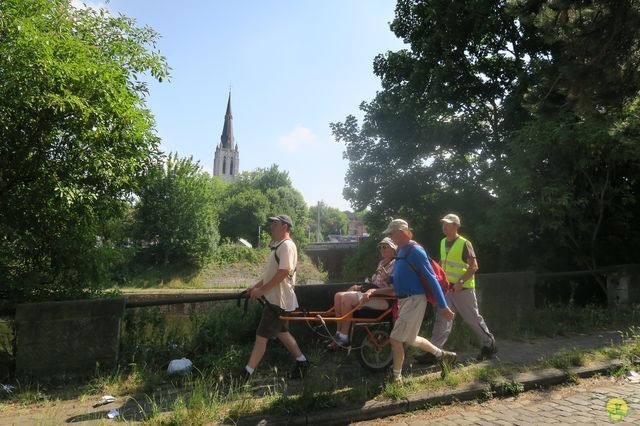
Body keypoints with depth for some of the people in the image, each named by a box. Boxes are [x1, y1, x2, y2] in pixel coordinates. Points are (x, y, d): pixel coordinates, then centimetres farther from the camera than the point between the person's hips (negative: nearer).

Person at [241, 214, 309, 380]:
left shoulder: (287, 246, -17)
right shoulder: (278, 246, 16)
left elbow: (283, 273, -25)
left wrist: (261, 290, -22)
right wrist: (256, 286, 12)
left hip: (278, 300, -10)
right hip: (275, 298, 10)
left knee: (261, 336, -5)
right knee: (282, 332, 19)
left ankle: (246, 374, 3)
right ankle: (302, 362, 30)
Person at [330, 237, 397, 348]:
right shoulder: (382, 263, 22)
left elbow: (394, 290, -18)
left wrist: (373, 291, -27)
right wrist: (360, 287, 8)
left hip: (384, 299, -9)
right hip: (371, 292, 9)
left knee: (347, 297, -27)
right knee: (338, 295, -8)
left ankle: (343, 338, -18)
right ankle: (339, 333, -5)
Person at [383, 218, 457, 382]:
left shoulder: (415, 251, -16)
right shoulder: (401, 251, 11)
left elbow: (432, 279, -17)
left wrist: (443, 306, -17)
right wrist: (389, 278, 3)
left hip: (414, 300, -9)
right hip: (405, 300, 9)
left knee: (396, 339, -6)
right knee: (411, 339, 19)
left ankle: (397, 378, 10)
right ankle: (443, 355, 35)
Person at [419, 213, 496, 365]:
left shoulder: (464, 244, -13)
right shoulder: (443, 242, 9)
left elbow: (474, 266, -17)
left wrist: (460, 282, -24)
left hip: (463, 288, -6)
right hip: (448, 288, 7)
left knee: (473, 319, 7)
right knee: (442, 320, 2)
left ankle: (489, 345, 28)